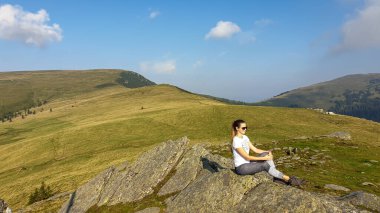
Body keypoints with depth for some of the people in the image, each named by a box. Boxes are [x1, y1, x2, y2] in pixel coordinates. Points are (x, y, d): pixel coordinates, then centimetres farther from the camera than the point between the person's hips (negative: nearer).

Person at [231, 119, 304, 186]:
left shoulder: (245, 137, 8)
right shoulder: (236, 141, -20)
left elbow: (255, 149, 7)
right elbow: (247, 157, -21)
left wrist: (267, 152, -10)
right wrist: (264, 158, -21)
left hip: (247, 163, 8)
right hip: (241, 167, -8)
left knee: (266, 154, -9)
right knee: (265, 165, -21)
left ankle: (276, 177, -14)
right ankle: (288, 179, -13)